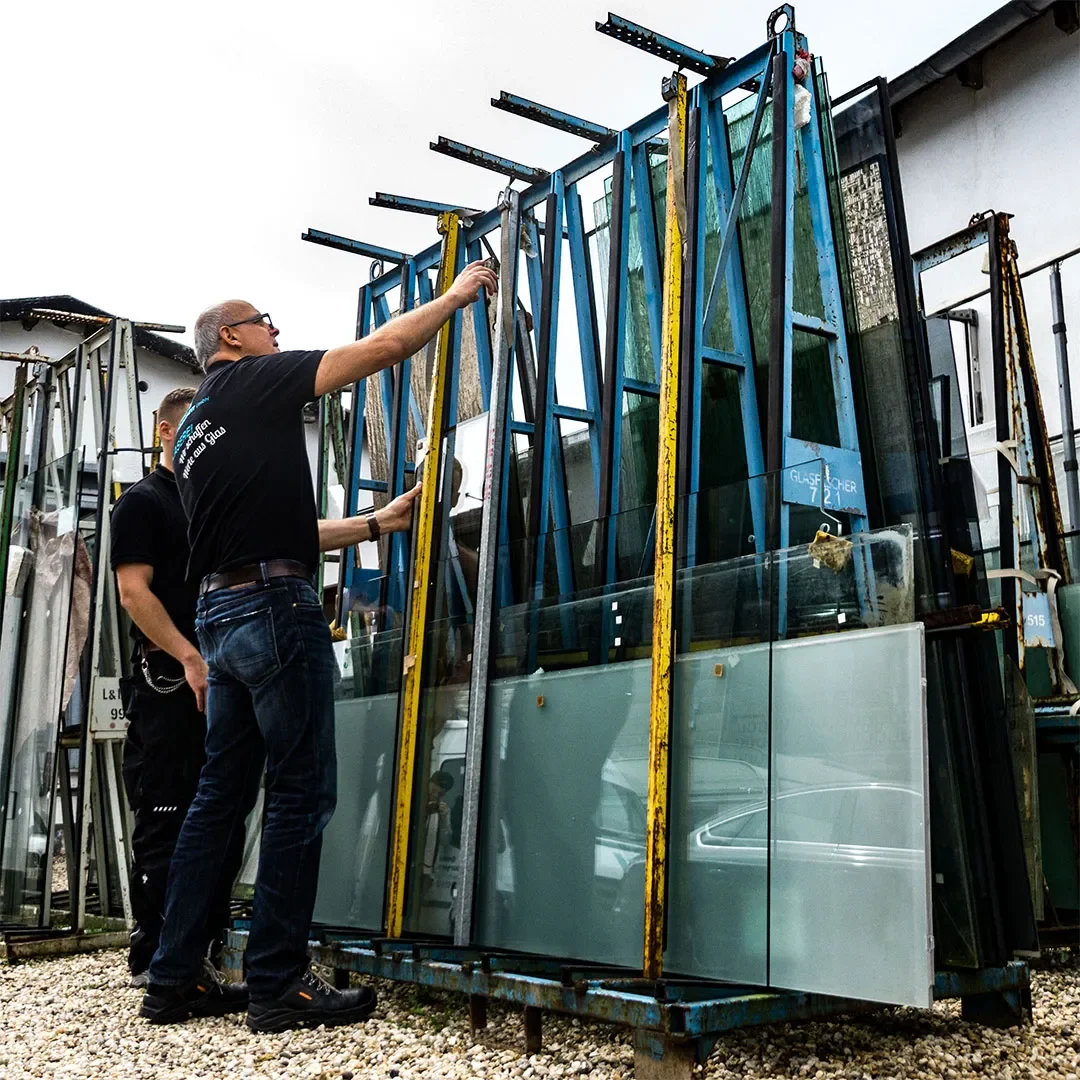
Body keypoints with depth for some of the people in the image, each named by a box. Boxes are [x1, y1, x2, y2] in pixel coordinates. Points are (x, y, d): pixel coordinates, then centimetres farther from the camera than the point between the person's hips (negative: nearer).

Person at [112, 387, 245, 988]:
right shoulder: (145, 501, 0)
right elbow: (135, 590, -10)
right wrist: (189, 657, -19)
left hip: (223, 682, 7)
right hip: (167, 684, -7)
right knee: (165, 821, -4)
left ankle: (208, 949, 20)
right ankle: (154, 959, 6)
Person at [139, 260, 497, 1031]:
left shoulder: (195, 427, 25)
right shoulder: (253, 380, 0)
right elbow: (386, 345, -4)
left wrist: (376, 524, 24)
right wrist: (457, 296, 10)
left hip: (220, 613, 9)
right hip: (275, 607, -9)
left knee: (222, 794, 11)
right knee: (302, 794, -5)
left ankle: (174, 981, 15)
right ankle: (279, 986, -1)